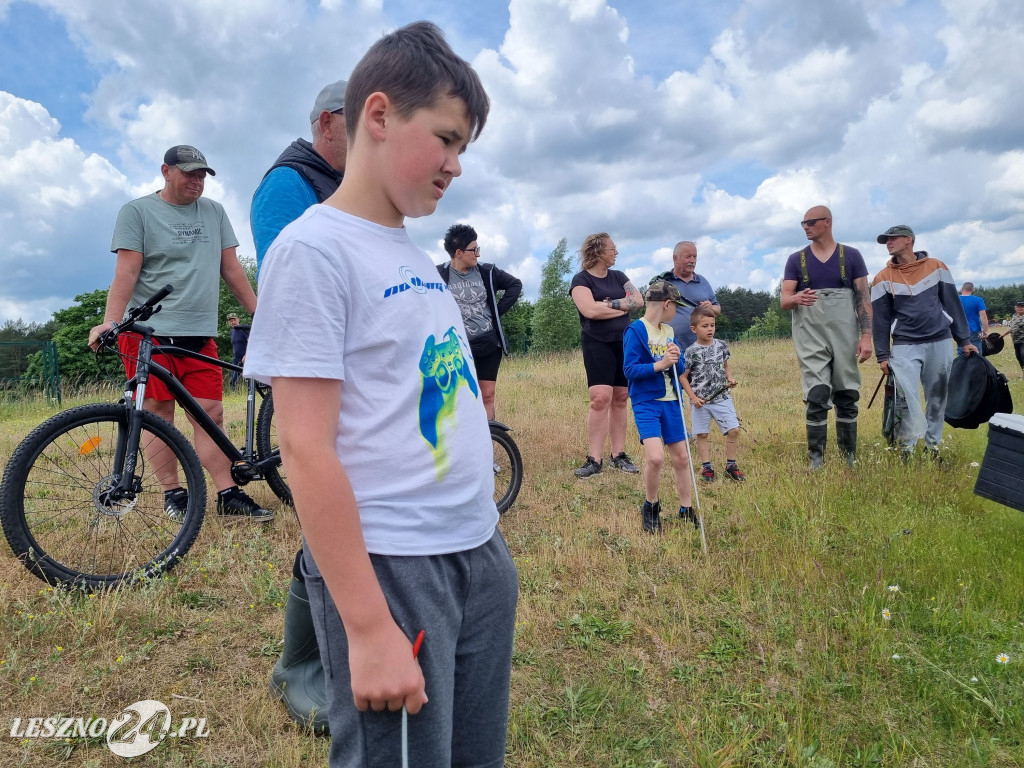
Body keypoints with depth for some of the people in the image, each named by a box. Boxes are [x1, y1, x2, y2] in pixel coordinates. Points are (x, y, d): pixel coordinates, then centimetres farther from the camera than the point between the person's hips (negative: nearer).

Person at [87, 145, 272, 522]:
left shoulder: (214, 212, 15)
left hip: (200, 335, 3)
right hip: (150, 331, -3)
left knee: (210, 413, -1)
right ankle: (173, 492, 11)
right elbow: (126, 271, -6)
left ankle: (228, 494, 0)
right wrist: (110, 321, -17)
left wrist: (259, 312, 12)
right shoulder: (137, 212, 3)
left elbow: (231, 268, 16)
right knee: (159, 413, 1)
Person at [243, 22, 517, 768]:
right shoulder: (313, 249, -11)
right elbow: (306, 449, -16)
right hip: (390, 568, -7)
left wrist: (484, 538, 16)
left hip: (481, 556, 8)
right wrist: (369, 627, -18)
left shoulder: (418, 257, 11)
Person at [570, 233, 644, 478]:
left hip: (624, 343, 6)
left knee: (620, 399, 6)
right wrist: (622, 306, -8)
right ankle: (594, 459, -10)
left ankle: (618, 455, 12)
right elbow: (590, 310, -20)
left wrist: (610, 304, -12)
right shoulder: (581, 279, -4)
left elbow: (638, 300, 2)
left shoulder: (618, 276, 14)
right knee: (600, 398, -15)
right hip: (597, 344, -5)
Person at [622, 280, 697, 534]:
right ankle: (651, 508, 6)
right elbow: (630, 369, -15)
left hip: (670, 402, 7)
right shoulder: (635, 330, -10)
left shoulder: (669, 331, 11)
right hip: (646, 402, -7)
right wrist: (661, 364, -24)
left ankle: (686, 510, 26)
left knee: (681, 457, 10)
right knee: (655, 456, -19)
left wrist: (676, 358, -8)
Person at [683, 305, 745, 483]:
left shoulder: (721, 345, 4)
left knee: (734, 430, -2)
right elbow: (683, 377, -4)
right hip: (700, 401, -3)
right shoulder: (691, 352, -8)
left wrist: (730, 378, -1)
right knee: (702, 434, 5)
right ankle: (706, 467, 17)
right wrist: (693, 397, -11)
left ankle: (731, 465, 13)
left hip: (722, 397, 3)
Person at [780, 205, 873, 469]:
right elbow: (784, 300, 0)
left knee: (847, 397, 5)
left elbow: (864, 297, 3)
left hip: (845, 337, 1)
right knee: (816, 398, -7)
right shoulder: (796, 260, 7)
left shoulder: (851, 256, 6)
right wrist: (797, 299, -24)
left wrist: (866, 335, -6)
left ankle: (849, 458, 16)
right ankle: (816, 459, 0)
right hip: (811, 338, 0)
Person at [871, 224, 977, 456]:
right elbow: (880, 319, 2)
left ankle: (932, 446, 18)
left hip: (940, 344, 2)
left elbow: (953, 305, 8)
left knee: (938, 399, 7)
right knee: (906, 399, -13)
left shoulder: (936, 267, 5)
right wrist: (882, 355, -2)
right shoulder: (883, 278, 2)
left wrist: (964, 340, 6)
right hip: (904, 347, -2)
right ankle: (906, 449, -7)